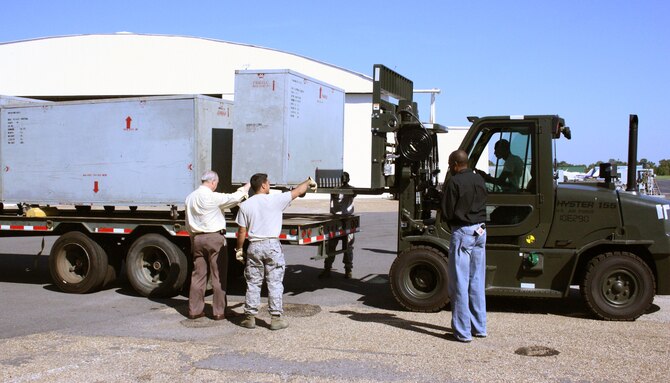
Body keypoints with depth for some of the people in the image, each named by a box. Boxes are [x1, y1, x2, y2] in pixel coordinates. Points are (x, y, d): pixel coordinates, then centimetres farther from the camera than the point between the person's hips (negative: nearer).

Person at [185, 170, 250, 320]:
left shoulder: (190, 198, 8)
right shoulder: (212, 197, -15)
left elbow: (188, 224, 13)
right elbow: (233, 198, -8)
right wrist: (245, 188, 9)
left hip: (197, 238, 7)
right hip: (214, 237, -7)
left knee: (197, 275, 11)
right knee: (219, 276, 1)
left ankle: (194, 310, 14)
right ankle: (219, 311, 5)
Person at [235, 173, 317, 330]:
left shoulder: (245, 205, 1)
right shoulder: (275, 200, -6)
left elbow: (242, 231, 1)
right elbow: (296, 192, 6)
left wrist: (239, 249, 12)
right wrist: (309, 182, 24)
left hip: (254, 246, 2)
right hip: (272, 245, -2)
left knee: (253, 283, 10)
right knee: (275, 283, 4)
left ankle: (250, 317, 14)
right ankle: (276, 318, 5)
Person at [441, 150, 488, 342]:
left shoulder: (454, 182, -13)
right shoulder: (479, 180, 10)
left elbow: (447, 213, -12)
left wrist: (451, 222, 8)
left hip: (462, 233, -7)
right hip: (480, 232, 7)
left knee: (459, 283, -1)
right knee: (477, 282, 14)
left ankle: (463, 331, 2)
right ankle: (479, 327, 20)